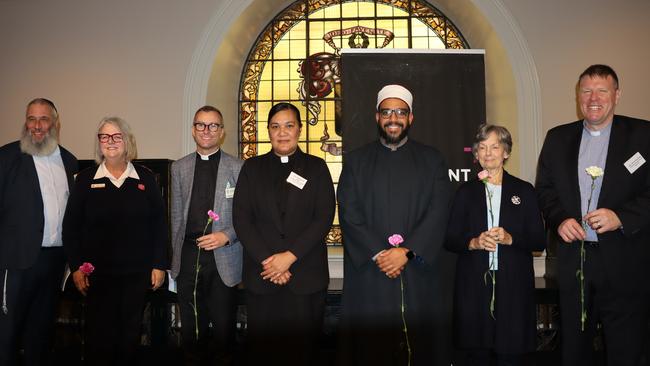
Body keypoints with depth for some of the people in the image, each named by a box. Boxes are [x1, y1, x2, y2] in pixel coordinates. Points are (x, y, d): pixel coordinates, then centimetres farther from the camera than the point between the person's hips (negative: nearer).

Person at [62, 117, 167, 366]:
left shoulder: (145, 178, 2)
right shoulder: (85, 179, 1)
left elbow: (158, 223, 3)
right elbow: (70, 226, 3)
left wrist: (159, 265, -1)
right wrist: (76, 267, -3)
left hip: (137, 272, 1)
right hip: (97, 273, -1)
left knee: (130, 334, 11)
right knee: (99, 336, 3)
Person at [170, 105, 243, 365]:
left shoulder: (237, 168, 0)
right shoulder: (179, 168, 11)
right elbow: (176, 215, 12)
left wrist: (227, 236, -13)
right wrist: (177, 253, 9)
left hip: (223, 257, -2)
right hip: (188, 256, 3)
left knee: (224, 326, 4)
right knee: (191, 326, 12)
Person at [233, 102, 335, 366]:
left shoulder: (316, 167, 6)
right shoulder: (252, 168, 9)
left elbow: (324, 217, -3)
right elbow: (241, 218, 1)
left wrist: (290, 256, -13)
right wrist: (267, 260, -10)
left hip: (306, 276, -1)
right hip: (261, 276, 1)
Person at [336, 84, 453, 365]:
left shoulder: (432, 160, 9)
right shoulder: (356, 161, 9)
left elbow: (438, 213, -1)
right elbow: (349, 214, 0)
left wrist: (406, 252, -13)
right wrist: (379, 254, -12)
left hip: (420, 272, 1)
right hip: (369, 273, 0)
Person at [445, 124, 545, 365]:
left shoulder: (524, 191, 7)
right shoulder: (466, 192, 9)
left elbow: (539, 241, 4)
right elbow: (450, 240, 6)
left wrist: (510, 238, -13)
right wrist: (473, 243, -13)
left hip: (513, 285, 0)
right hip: (473, 285, 1)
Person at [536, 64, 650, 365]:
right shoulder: (557, 138, 9)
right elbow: (544, 190, 10)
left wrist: (621, 216, -19)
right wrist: (559, 220, -7)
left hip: (625, 264, -3)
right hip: (573, 261, 3)